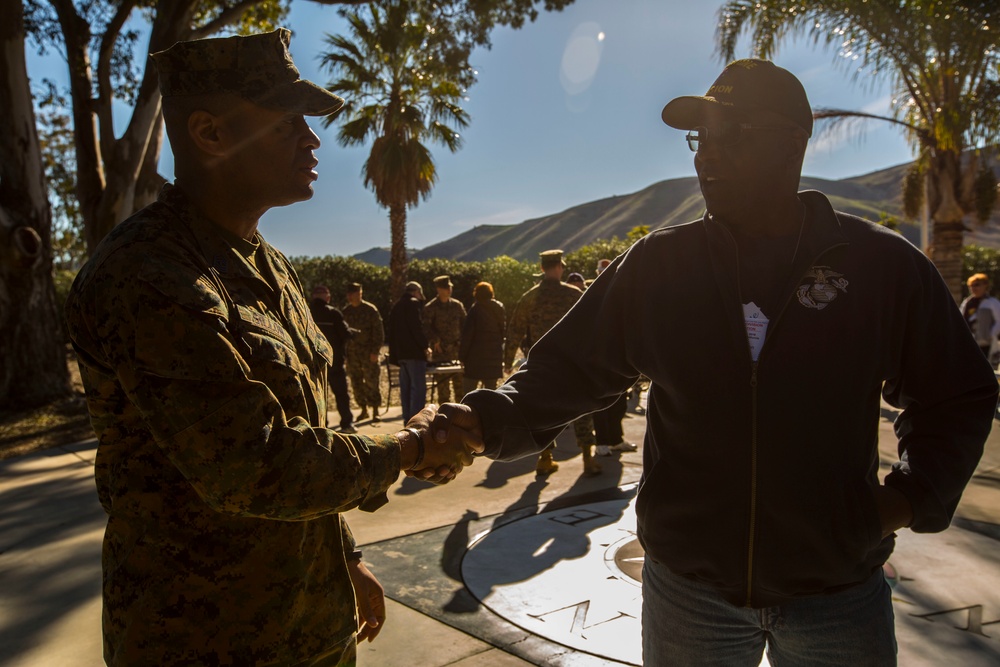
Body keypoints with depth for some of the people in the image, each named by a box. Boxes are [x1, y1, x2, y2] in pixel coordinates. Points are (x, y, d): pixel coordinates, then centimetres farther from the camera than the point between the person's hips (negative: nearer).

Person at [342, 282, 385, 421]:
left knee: (371, 382, -4)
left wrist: (375, 351, -12)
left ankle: (375, 411, 4)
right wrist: (343, 351, 9)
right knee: (356, 383, 7)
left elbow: (378, 331, -5)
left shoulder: (370, 310, -4)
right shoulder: (345, 311, 10)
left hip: (368, 352, -5)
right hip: (352, 353, 5)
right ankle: (363, 409, 19)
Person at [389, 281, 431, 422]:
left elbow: (392, 332, 21)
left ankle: (407, 419, 15)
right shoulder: (413, 303, -7)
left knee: (405, 388, 11)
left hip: (401, 353, 9)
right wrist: (425, 346, -9)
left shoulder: (396, 306, 20)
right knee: (418, 388, -8)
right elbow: (417, 327, -17)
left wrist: (394, 355, 21)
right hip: (414, 353, -9)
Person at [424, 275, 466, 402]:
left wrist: (463, 342, 4)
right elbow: (426, 327, -6)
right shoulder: (430, 307, -2)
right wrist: (435, 340, -16)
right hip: (440, 351, -4)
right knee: (443, 383, -1)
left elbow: (464, 324, 14)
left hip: (457, 348, 4)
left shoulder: (457, 305, 10)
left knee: (460, 382, 7)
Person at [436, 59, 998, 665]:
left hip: (839, 589, 0)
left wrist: (913, 496, -6)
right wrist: (489, 419, -20)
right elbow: (569, 368, -4)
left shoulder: (884, 265, -4)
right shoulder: (657, 265, -4)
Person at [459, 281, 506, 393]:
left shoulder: (476, 309, -8)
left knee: (468, 393, 0)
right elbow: (503, 331, 14)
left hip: (476, 357, -5)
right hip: (495, 358, 5)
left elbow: (467, 334, -10)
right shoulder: (500, 308, 8)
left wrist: (462, 356, -6)